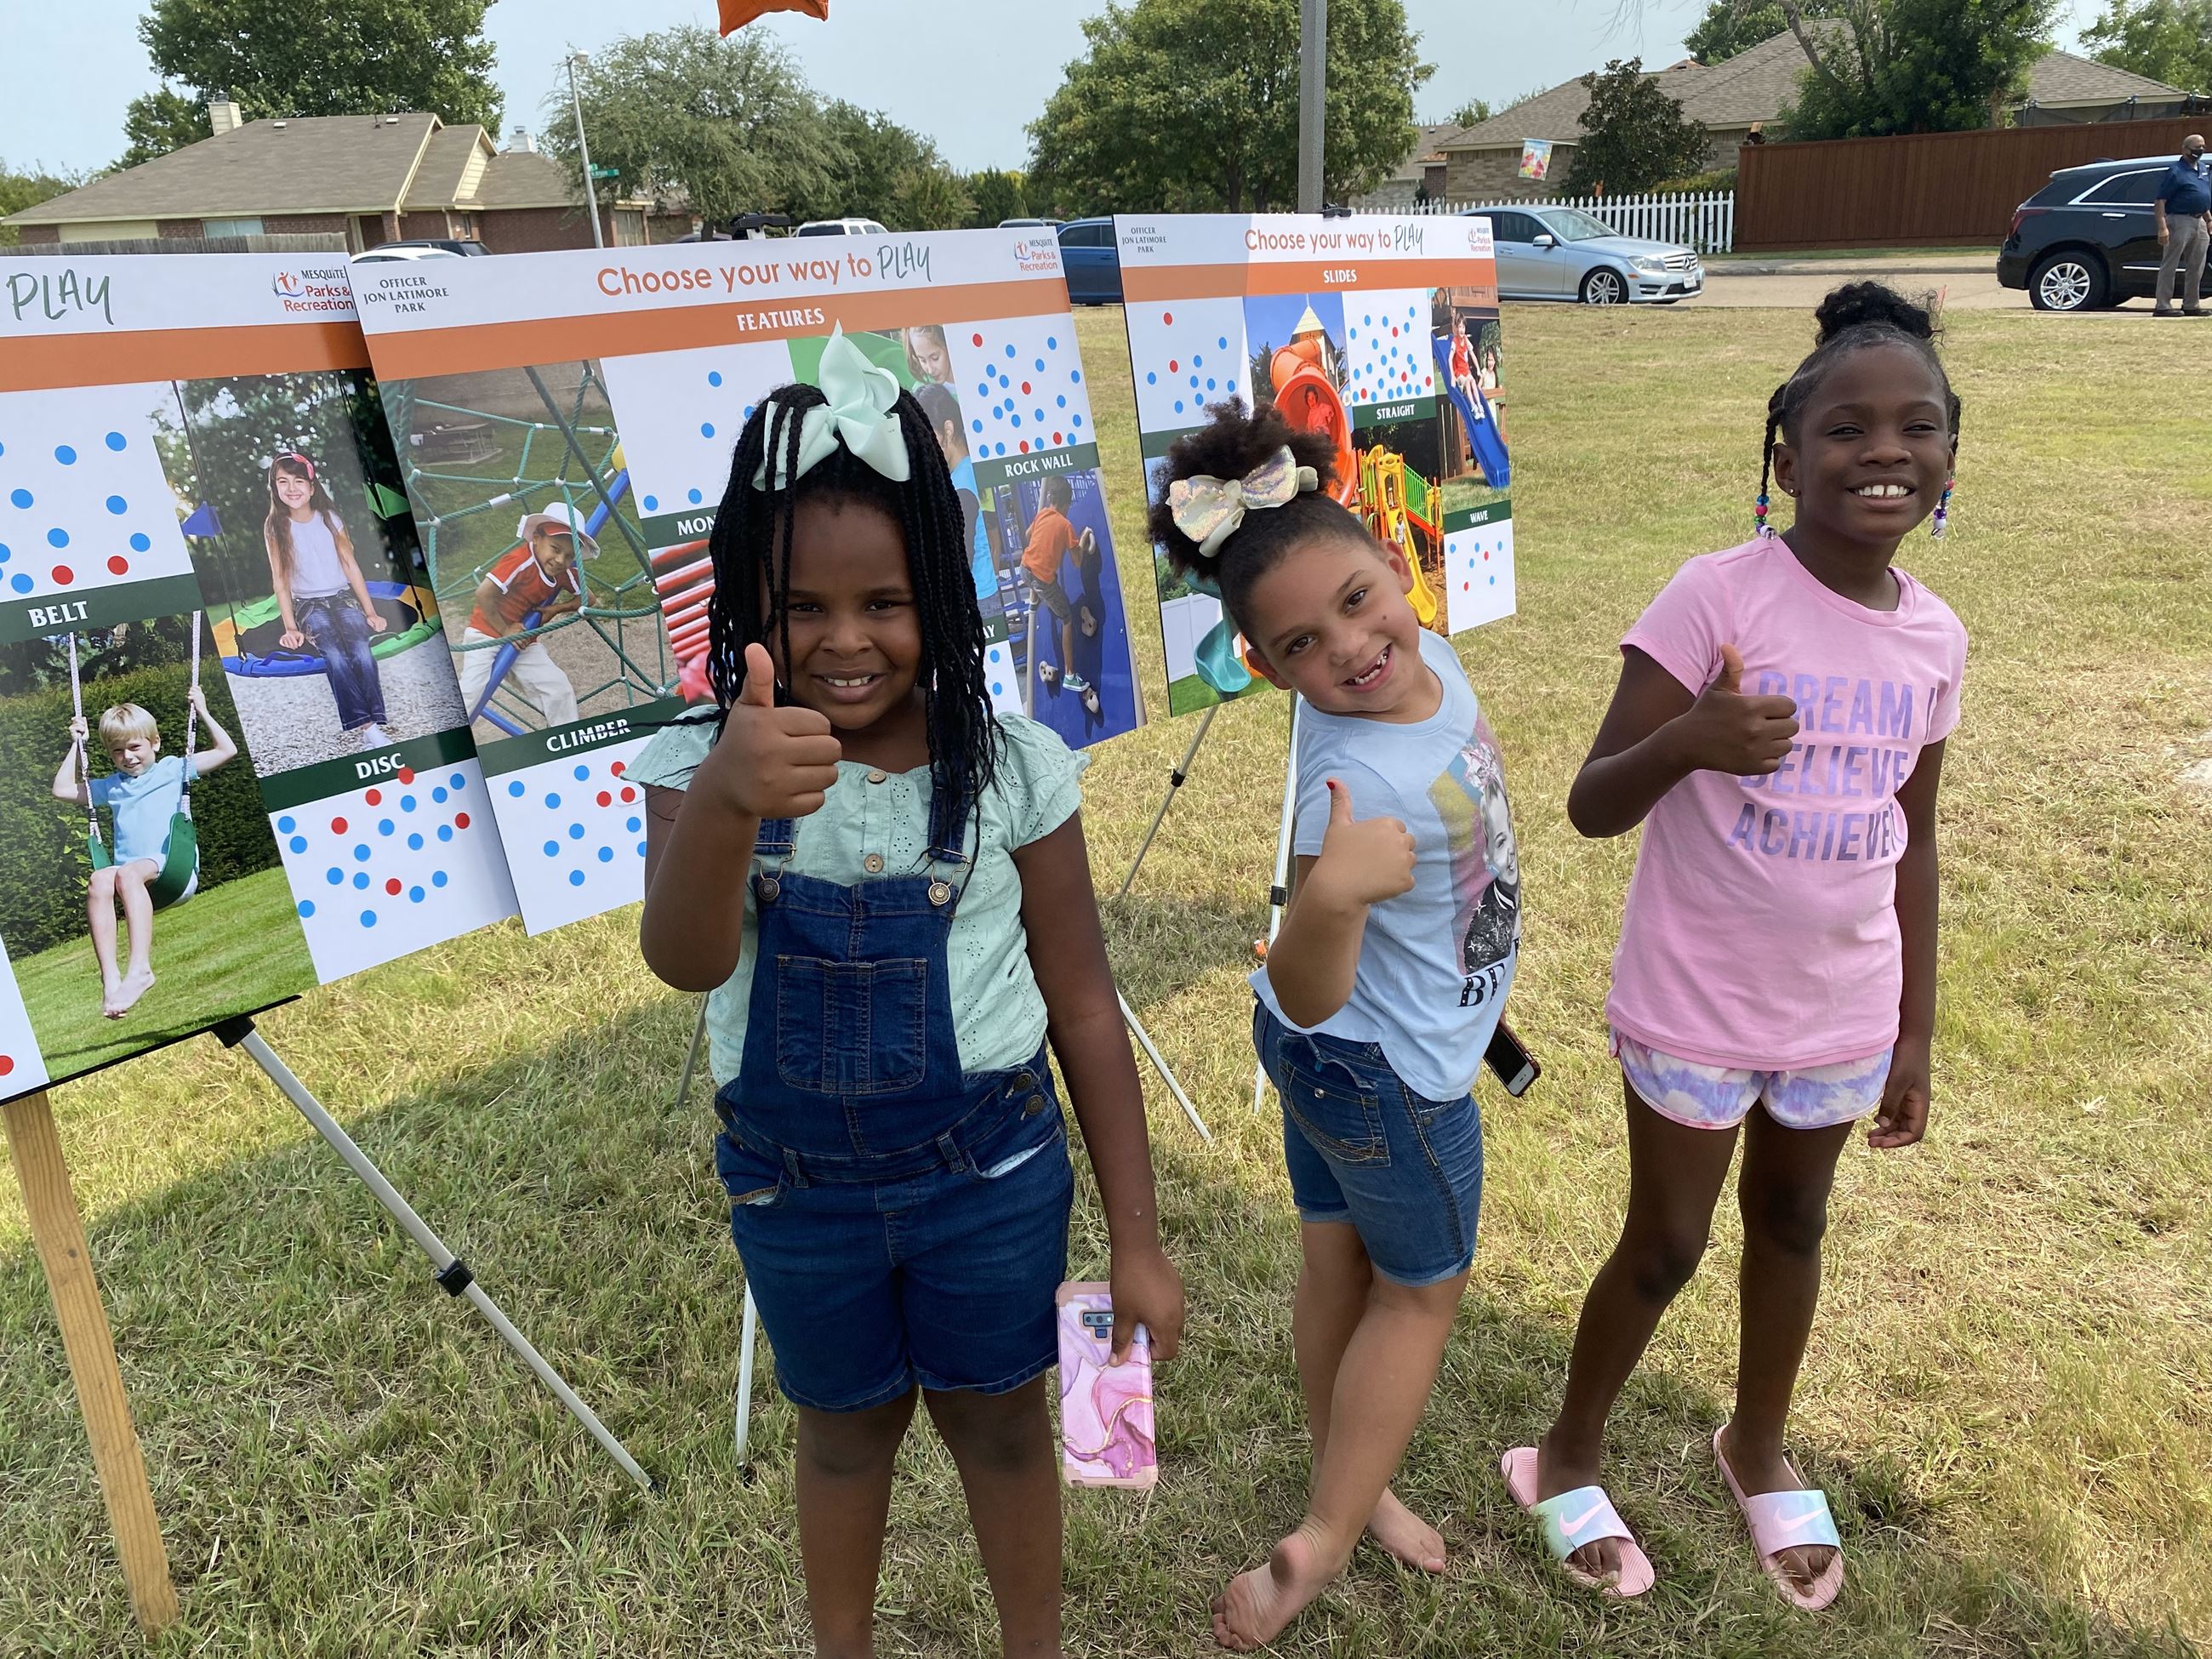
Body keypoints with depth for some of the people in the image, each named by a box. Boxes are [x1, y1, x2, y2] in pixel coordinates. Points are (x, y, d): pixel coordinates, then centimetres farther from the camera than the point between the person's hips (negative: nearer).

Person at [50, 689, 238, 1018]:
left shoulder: (173, 769, 17)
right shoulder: (111, 787, 29)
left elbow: (227, 750, 13)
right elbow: (62, 790, 33)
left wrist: (202, 712, 11)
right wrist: (76, 745, 31)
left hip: (173, 869, -4)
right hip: (128, 873, 4)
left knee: (127, 873, -38)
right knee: (99, 880, -33)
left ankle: (140, 969, -50)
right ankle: (109, 978, -45)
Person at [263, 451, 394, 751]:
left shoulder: (329, 518, 3)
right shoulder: (275, 527, -1)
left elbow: (350, 564, 5)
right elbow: (280, 580, -3)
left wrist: (371, 612, 1)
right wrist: (290, 628, -10)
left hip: (343, 597, 1)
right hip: (308, 605, -1)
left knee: (361, 650, -29)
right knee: (335, 655, -30)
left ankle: (378, 725, -37)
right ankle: (366, 727, -39)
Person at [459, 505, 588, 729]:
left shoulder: (566, 573, -6)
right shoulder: (520, 561, -26)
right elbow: (483, 594, -31)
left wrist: (556, 609, -9)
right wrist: (505, 631, -19)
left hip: (523, 639, 6)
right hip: (486, 633, -6)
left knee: (560, 690, -4)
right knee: (470, 693, -15)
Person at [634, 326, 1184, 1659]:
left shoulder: (1011, 768, -14)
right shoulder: (706, 767, -14)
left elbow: (1084, 1006, -8)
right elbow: (688, 961, -32)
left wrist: (1138, 1238, -5)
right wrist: (727, 801, -54)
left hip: (988, 1171, -1)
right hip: (796, 1186, 1)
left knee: (999, 1423, 20)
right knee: (845, 1433, 23)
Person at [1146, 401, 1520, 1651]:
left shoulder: (1429, 657, -11)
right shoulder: (1363, 782, -37)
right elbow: (1310, 994, -37)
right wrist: (1330, 893, -54)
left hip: (1335, 1053, 7)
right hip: (1394, 1073, -7)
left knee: (1341, 1268, 22)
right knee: (1424, 1289, 15)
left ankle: (1352, 1488, 45)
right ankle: (1324, 1540, 29)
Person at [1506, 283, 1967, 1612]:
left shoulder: (1936, 638, -2)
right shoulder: (1718, 595, -19)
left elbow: (1913, 841, 8)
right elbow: (1593, 806, -18)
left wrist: (1915, 1031, 10)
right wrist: (1692, 739, -39)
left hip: (1842, 1015, 5)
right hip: (1696, 1006, -5)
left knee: (1794, 1225, 23)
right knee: (1667, 1246, 11)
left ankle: (1759, 1447, 49)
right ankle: (1567, 1457, 37)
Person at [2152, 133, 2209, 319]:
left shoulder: (2201, 168, 16)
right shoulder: (2176, 172, -10)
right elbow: (2159, 201, -15)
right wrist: (2162, 227, -24)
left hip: (2199, 222, 9)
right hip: (2180, 221, -9)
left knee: (2196, 268, 11)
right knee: (2170, 266, -6)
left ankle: (2191, 305, 18)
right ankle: (2163, 307, -5)